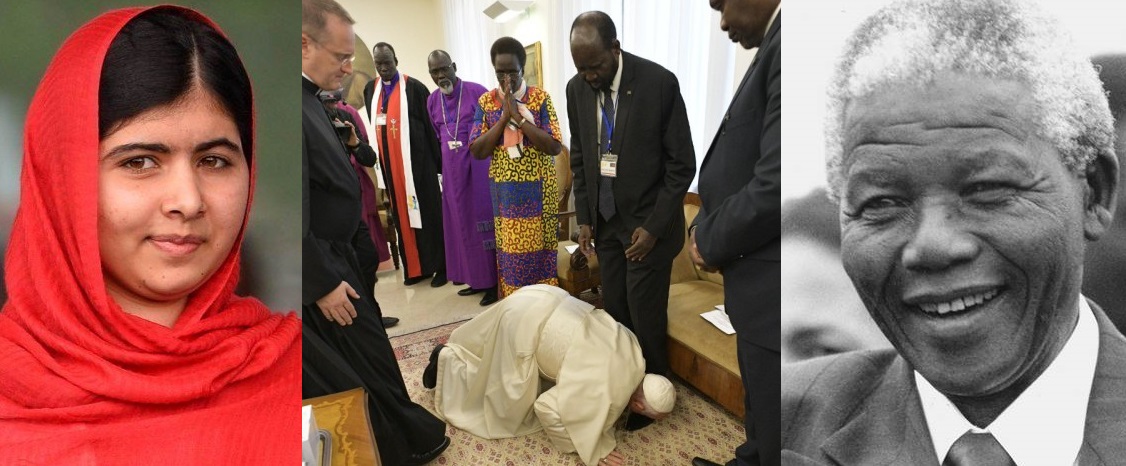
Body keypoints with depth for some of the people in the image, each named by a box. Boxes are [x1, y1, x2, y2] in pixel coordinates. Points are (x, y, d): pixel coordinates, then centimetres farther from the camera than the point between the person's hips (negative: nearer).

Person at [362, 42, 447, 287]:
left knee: (428, 212, 2)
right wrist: (378, 160, 10)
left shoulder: (414, 87, -6)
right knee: (402, 214, 10)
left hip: (417, 160, -5)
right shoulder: (370, 90, 11)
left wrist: (438, 161, -8)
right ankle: (414, 266, 20)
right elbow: (373, 126, 14)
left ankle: (439, 265, 11)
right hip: (389, 164, 5)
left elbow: (430, 125, -7)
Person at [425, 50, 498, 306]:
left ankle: (492, 281, 7)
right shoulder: (432, 101, 8)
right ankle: (476, 278, 20)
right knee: (461, 223, 9)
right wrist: (445, 165, 15)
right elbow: (437, 137, 16)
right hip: (451, 170, 6)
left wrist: (478, 147, -7)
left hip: (478, 165, -6)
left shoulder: (476, 91, -9)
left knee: (482, 219, -1)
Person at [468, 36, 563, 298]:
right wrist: (504, 118, -14)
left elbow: (555, 147, -13)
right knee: (510, 252, 8)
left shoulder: (540, 98, -3)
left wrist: (519, 117, -17)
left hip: (538, 191, -2)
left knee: (541, 251, 4)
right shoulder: (486, 101, 3)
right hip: (505, 193, 2)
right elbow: (476, 151, -5)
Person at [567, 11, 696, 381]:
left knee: (645, 314, 1)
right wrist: (584, 218, 5)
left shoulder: (659, 82, -15)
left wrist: (654, 226, -15)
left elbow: (682, 164, -12)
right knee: (614, 309, 10)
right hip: (605, 219, 4)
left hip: (648, 220, -4)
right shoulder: (576, 88, -1)